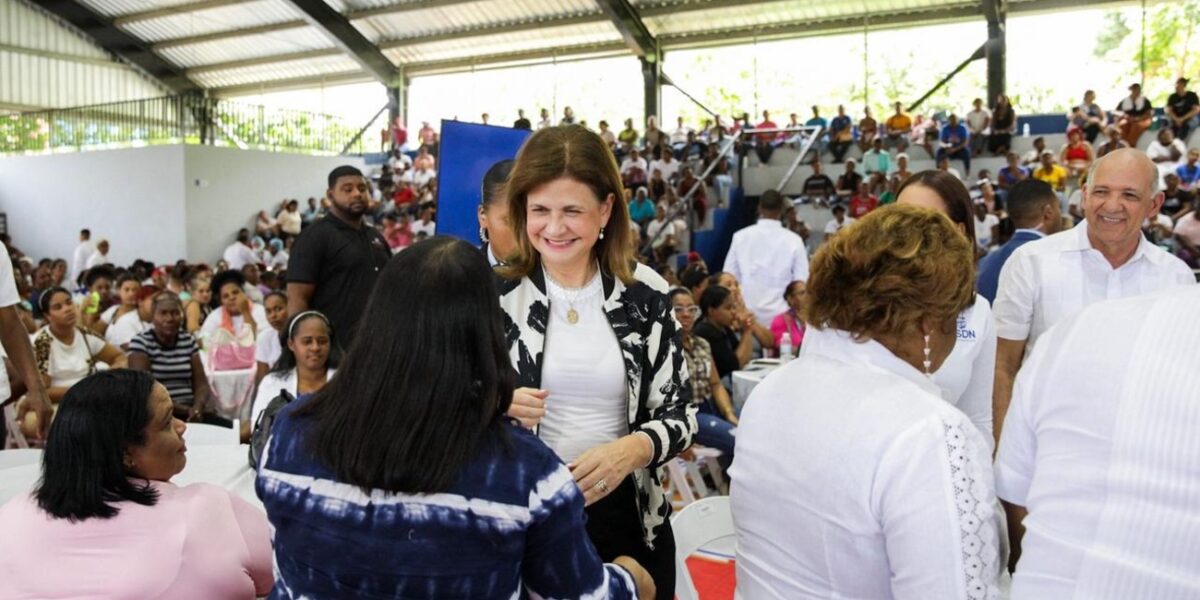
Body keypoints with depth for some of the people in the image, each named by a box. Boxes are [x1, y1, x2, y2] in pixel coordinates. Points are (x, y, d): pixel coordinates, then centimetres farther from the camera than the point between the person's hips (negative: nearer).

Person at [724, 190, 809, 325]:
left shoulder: (740, 237, -1)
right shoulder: (793, 240, -5)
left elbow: (730, 277, 3)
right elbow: (802, 282, -4)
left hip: (746, 314, 2)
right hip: (779, 314, -2)